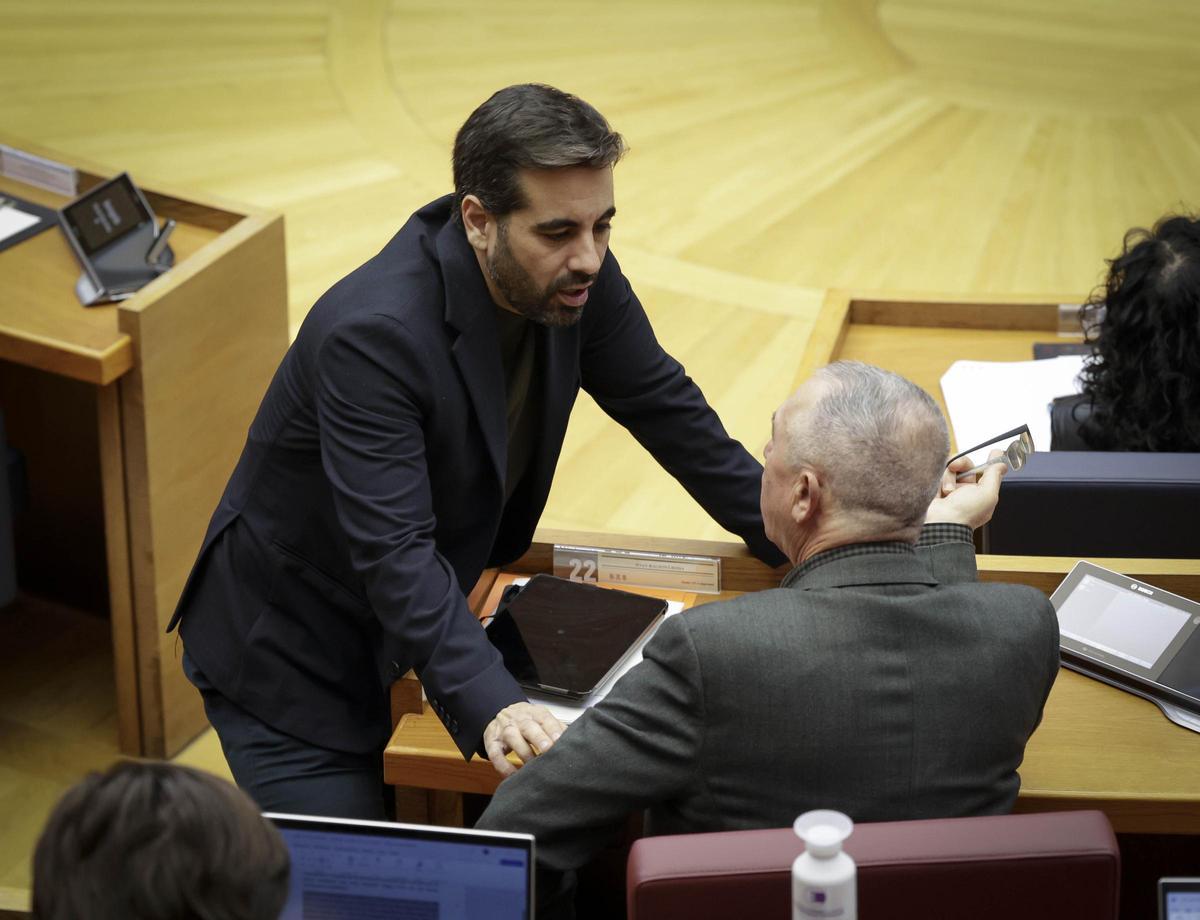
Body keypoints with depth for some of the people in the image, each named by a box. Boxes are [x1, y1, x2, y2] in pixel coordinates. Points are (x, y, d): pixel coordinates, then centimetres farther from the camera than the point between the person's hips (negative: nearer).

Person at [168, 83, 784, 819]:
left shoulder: (574, 277, -12)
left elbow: (667, 408, 2)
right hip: (294, 667, -7)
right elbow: (394, 555, -37)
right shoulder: (371, 334, -33)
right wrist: (490, 705, -48)